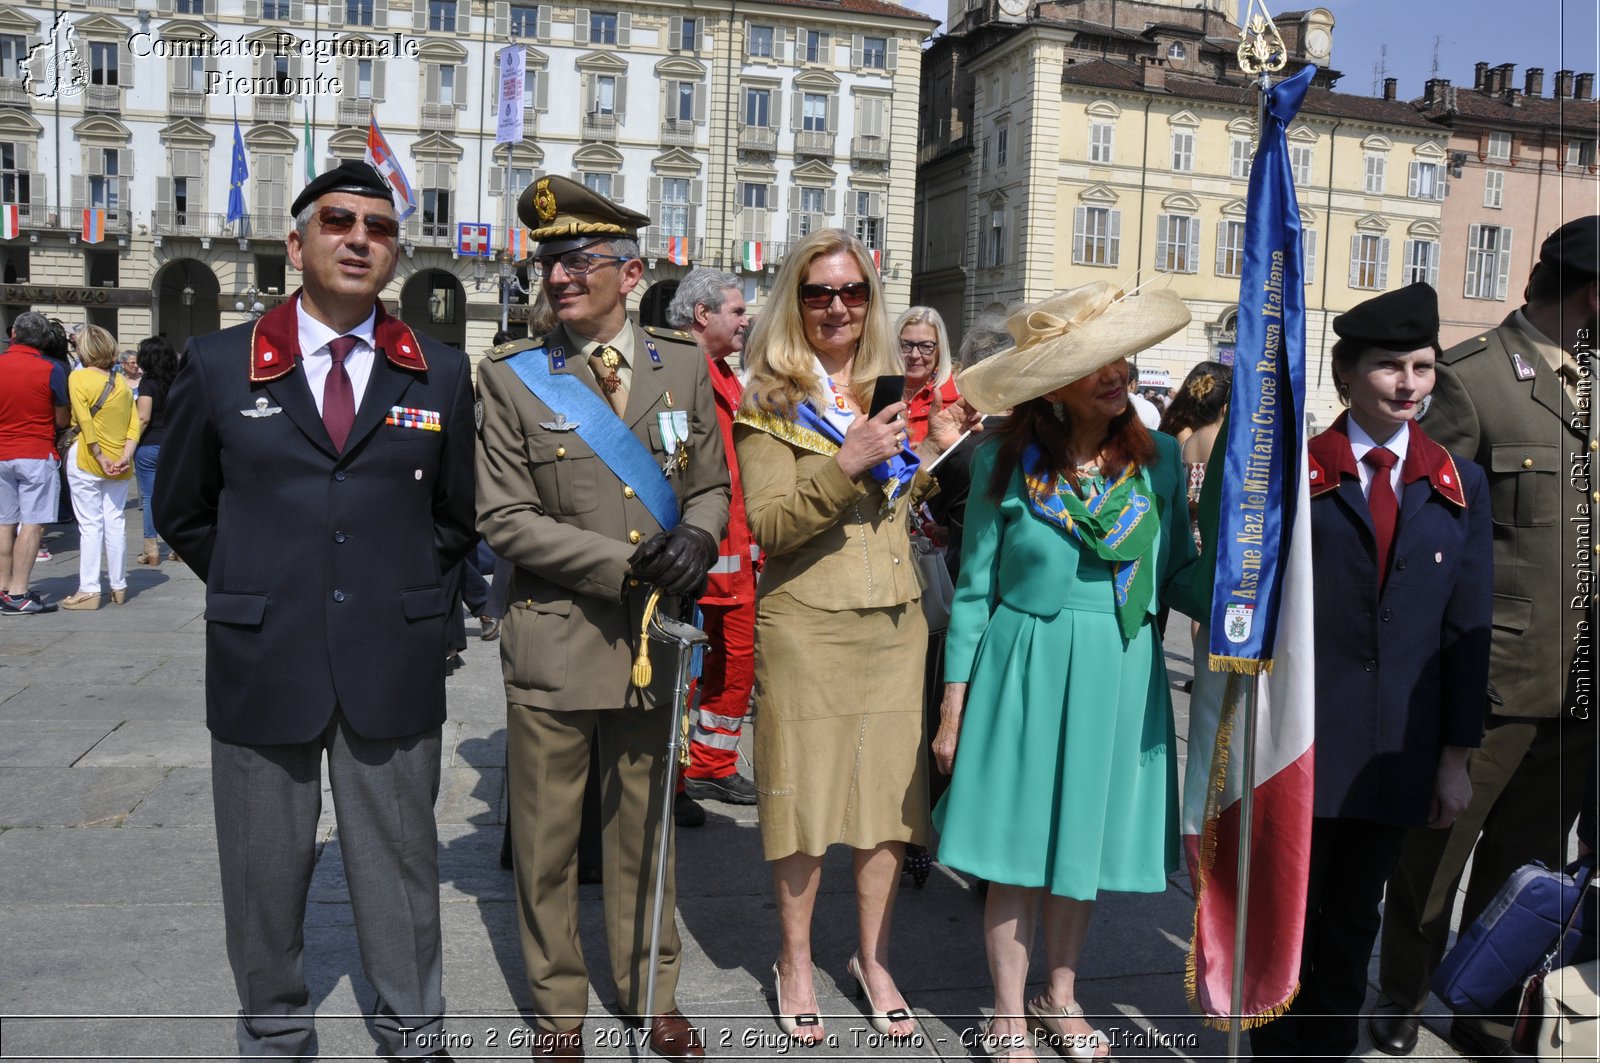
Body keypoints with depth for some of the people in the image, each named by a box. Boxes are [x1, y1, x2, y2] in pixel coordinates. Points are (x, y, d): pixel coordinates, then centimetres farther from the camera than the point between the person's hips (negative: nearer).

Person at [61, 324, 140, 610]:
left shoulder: (78, 377, -6)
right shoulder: (122, 382, 7)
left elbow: (85, 421, -15)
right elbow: (134, 425, 1)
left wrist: (99, 457, -12)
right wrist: (125, 456, -5)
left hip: (85, 461, -4)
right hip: (119, 464, 4)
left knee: (90, 525, -2)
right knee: (115, 523, 8)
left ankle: (89, 590, 0)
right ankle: (119, 587, 14)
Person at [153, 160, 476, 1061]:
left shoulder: (441, 373, 3)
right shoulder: (219, 365, 2)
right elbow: (183, 511, 12)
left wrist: (402, 585, 7)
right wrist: (258, 588, 7)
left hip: (394, 664, 0)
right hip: (263, 663, 0)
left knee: (401, 860, 12)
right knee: (266, 868, 13)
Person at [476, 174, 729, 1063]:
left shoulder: (684, 368, 4)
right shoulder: (510, 378, -4)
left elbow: (711, 485, 10)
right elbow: (503, 517, -9)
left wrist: (696, 537, -13)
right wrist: (625, 560, -18)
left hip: (653, 639, 2)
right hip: (554, 640, -2)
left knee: (645, 830, 16)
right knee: (546, 839, 10)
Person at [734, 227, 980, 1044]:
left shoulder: (891, 389, 13)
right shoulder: (770, 401, -3)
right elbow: (767, 526, -13)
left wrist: (941, 451, 3)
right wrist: (845, 463, -23)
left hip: (895, 620, 5)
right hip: (807, 624, -4)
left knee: (891, 792, 10)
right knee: (805, 793, 5)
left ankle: (874, 959, 28)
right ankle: (795, 963, 25)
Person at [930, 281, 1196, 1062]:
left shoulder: (1158, 458, -2)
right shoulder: (1005, 462, -7)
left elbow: (1179, 568, 5)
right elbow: (973, 589, -2)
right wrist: (953, 710, -2)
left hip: (1120, 675, 3)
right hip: (1024, 670, -2)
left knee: (1086, 842, 16)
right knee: (1015, 848, 6)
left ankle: (1060, 997, 38)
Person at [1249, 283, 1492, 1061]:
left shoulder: (1459, 487, 5)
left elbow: (1468, 629, 5)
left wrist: (1457, 755, 3)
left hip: (1398, 750, 3)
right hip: (1302, 739, -2)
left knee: (1355, 916, 15)